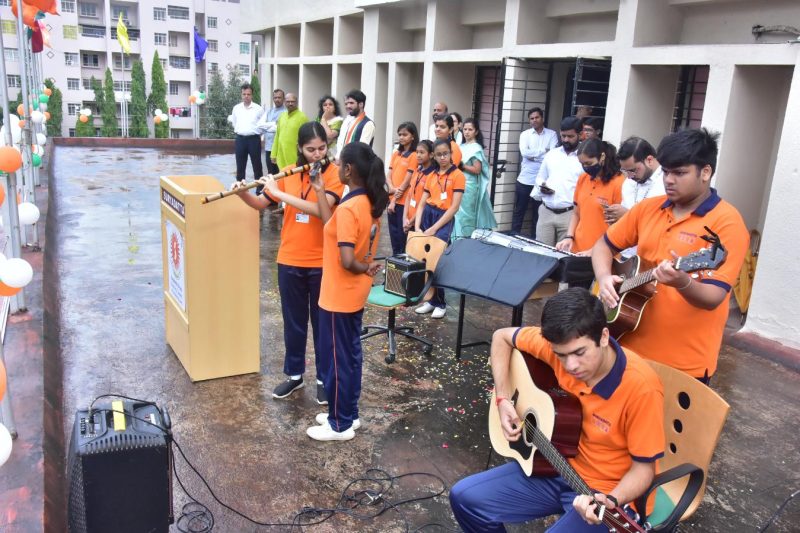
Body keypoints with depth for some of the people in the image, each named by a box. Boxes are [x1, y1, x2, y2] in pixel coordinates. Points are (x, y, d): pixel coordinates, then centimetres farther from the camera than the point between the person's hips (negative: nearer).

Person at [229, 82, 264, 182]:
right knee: (240, 167, 9)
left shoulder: (258, 109, -4)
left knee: (257, 166, 3)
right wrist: (239, 130, 9)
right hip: (240, 139, 3)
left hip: (254, 139, -3)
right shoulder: (236, 108, 7)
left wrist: (255, 132, 0)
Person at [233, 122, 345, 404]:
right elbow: (261, 204, 8)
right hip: (290, 260, 4)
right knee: (293, 321, 15)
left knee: (322, 322, 10)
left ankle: (324, 378, 26)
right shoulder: (288, 173, 2)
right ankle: (294, 374, 32)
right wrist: (242, 194, -12)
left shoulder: (335, 174, -10)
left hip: (322, 262, -3)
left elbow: (320, 209, -26)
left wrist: (280, 193, -25)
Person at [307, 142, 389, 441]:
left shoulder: (348, 208, -26)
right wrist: (320, 191, 7)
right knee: (351, 354, 19)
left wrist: (364, 268, -11)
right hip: (355, 294, 9)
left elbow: (346, 260, -31)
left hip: (339, 297, -9)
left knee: (336, 359, 5)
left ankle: (340, 425, 19)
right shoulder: (371, 203, 1)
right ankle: (348, 414, 33)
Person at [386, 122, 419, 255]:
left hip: (404, 200, -6)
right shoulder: (396, 154, 12)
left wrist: (395, 200, -10)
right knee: (393, 231, 12)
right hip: (392, 198, 6)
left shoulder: (414, 155, -9)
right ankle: (395, 257, 22)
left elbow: (407, 181, -12)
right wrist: (392, 189, -13)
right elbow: (388, 175, 7)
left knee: (402, 231, 0)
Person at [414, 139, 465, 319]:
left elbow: (454, 207, -11)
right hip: (427, 215, 5)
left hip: (445, 218, -5)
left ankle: (440, 303, 2)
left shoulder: (458, 175, -4)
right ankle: (431, 299, 15)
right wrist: (417, 226, -6)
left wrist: (434, 229, -15)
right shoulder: (431, 176, 12)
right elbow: (422, 203, 9)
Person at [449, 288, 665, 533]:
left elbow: (643, 467, -16)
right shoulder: (561, 344, -15)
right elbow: (502, 337, 2)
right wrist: (503, 400, -7)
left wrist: (612, 501, -35)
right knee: (464, 498, -2)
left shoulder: (641, 387, -27)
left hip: (606, 492, -5)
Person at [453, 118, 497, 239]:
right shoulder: (462, 146, 14)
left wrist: (460, 165, -15)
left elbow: (477, 170, -15)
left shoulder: (476, 148, -8)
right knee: (458, 214, 7)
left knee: (465, 215, -4)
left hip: (469, 186, -7)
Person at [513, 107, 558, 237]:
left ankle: (534, 240, 19)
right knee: (519, 211, 7)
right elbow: (524, 152, -14)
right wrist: (544, 151, -11)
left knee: (538, 213, 9)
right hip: (524, 180, 0)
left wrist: (533, 155, -12)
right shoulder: (525, 134, 3)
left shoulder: (552, 134, 2)